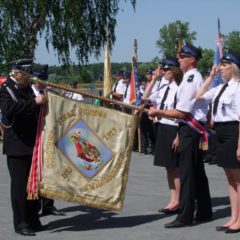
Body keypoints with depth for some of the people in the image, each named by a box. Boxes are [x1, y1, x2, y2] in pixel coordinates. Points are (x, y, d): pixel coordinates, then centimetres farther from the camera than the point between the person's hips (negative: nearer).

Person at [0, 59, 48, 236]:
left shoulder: (27, 88, 13)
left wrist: (43, 102, 8)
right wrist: (34, 102, -29)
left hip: (32, 145, 8)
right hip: (17, 146, -8)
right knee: (20, 185, -2)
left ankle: (33, 221, 23)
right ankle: (21, 224, 6)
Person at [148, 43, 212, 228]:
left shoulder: (191, 80, -17)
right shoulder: (195, 78, 14)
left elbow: (182, 112, -20)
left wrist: (159, 112, -12)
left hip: (190, 129, -10)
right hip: (192, 128, 10)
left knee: (187, 172, -7)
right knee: (198, 172, 15)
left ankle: (185, 217, -3)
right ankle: (204, 212, 23)